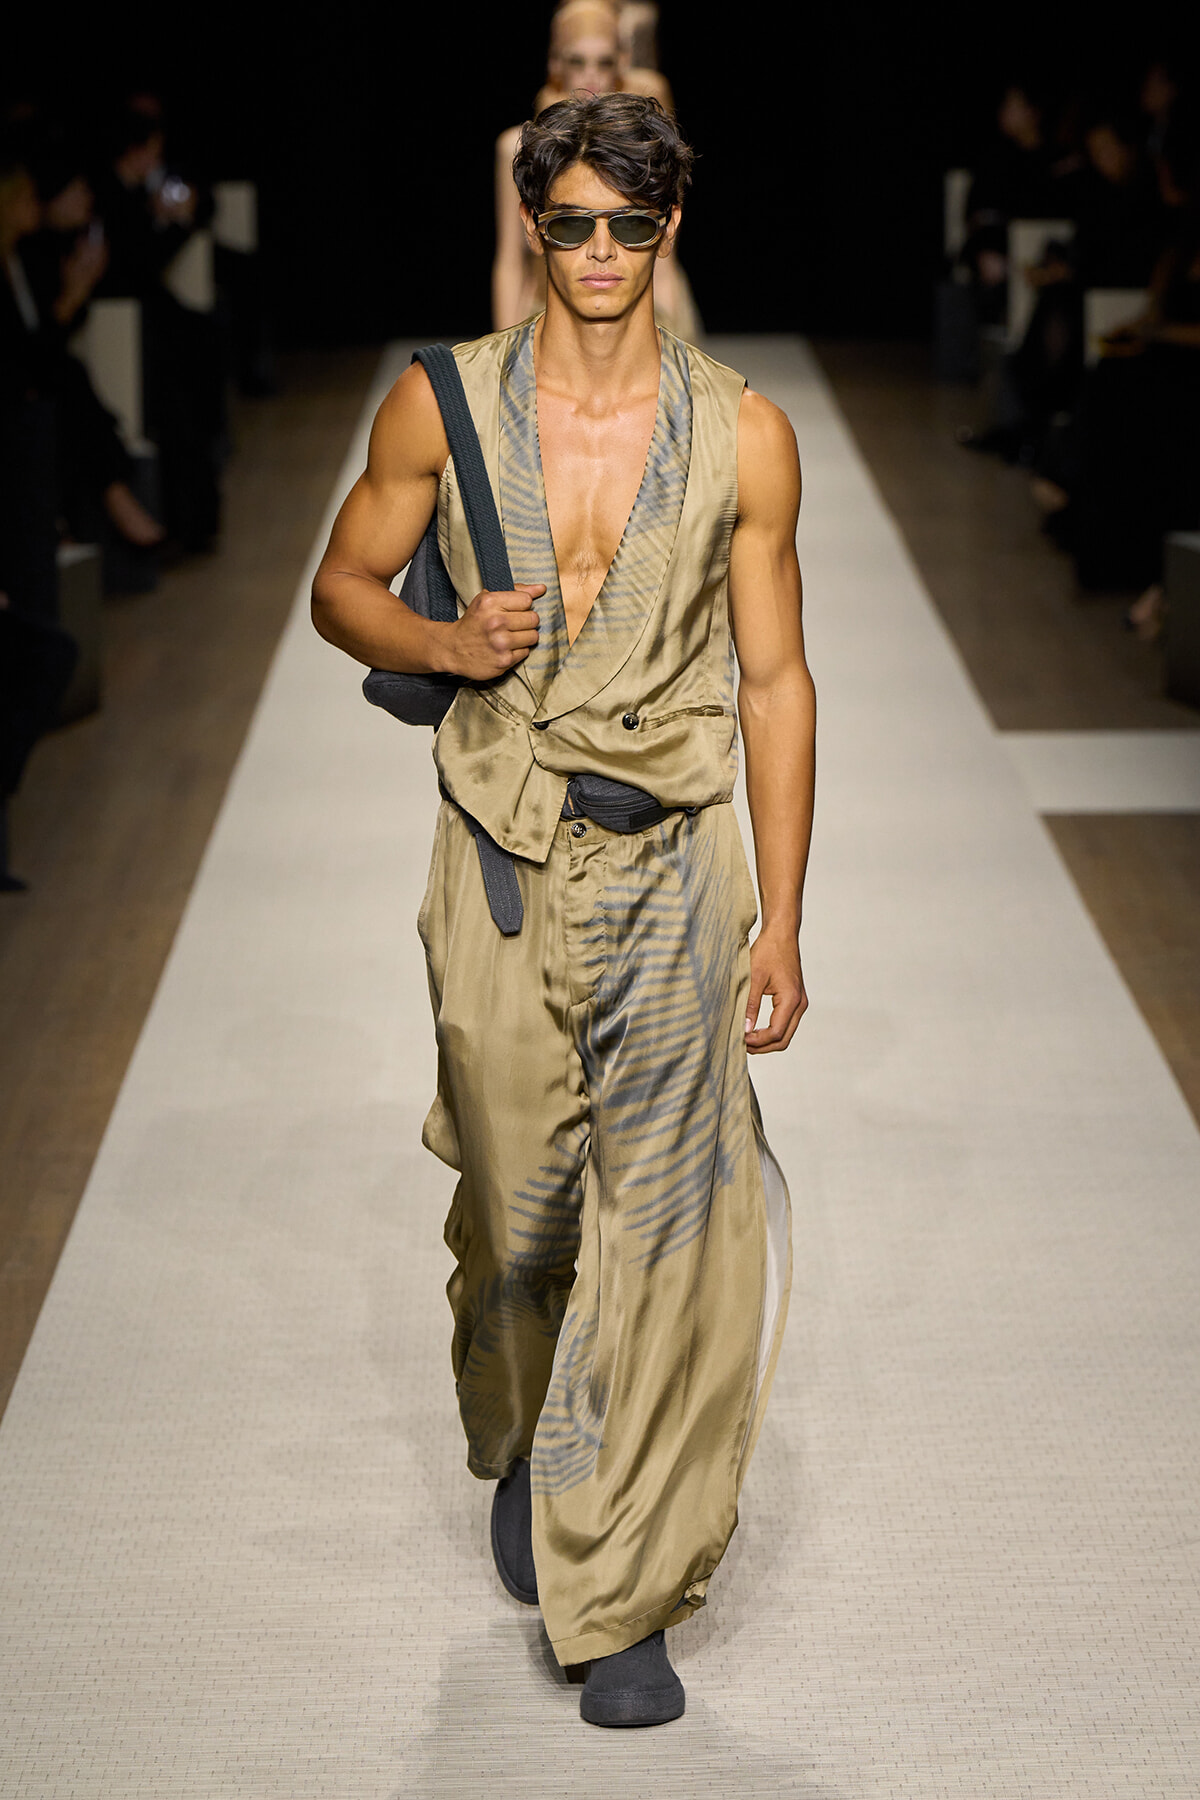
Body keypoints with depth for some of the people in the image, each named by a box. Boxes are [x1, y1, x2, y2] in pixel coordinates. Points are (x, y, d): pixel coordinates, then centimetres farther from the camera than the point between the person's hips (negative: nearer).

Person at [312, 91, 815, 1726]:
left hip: (674, 862, -1)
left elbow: (776, 682, 3)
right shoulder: (443, 405, 1)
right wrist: (446, 645, -11)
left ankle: (621, 1604, 5)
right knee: (516, 1206, 11)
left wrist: (781, 919, 0)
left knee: (661, 1223, -5)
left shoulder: (744, 437, 0)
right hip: (501, 856, 1)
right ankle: (522, 1445, 44)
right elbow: (343, 585, 12)